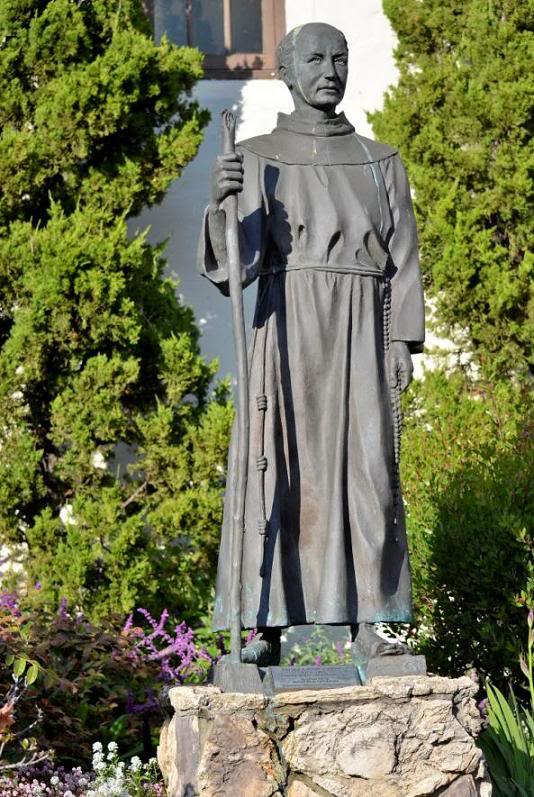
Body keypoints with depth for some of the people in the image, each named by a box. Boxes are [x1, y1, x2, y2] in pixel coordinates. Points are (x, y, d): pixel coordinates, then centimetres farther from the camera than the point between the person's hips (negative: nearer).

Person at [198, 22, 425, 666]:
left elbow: (401, 258, 10)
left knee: (366, 472, -3)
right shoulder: (256, 159, 5)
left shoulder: (380, 162, 12)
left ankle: (364, 625, 1)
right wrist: (221, 202, -26)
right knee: (275, 470, -7)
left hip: (361, 336, 2)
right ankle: (265, 628, -4)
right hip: (287, 329, -2)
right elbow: (239, 263, -6)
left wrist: (403, 339, -2)